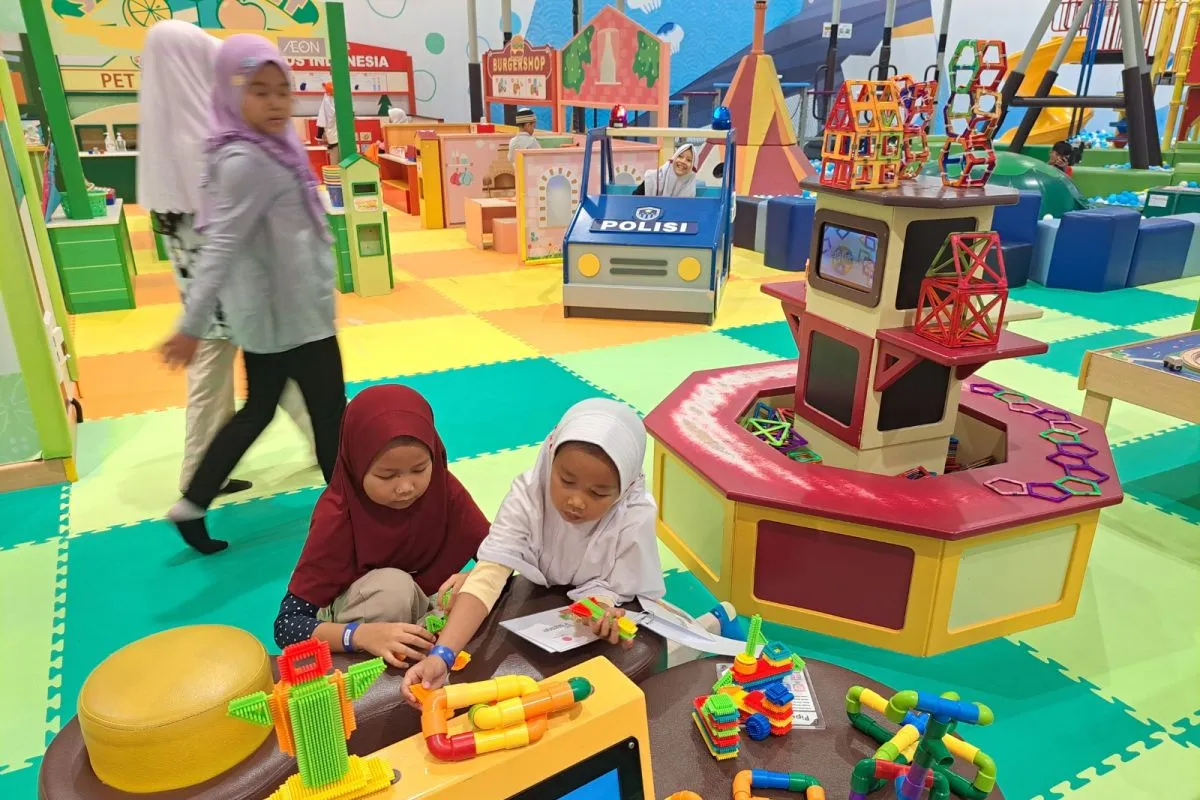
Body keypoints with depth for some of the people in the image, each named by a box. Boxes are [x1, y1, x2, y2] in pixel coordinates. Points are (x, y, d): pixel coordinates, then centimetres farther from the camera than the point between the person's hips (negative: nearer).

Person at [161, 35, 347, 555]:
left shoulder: (268, 148, 10)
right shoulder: (247, 160, -19)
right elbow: (221, 246, -25)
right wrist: (192, 326, -27)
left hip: (269, 309, 10)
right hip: (291, 310, -10)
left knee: (257, 409, 17)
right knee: (330, 410, 3)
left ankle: (192, 505, 24)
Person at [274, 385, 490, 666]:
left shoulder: (445, 488, -19)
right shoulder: (337, 516, -26)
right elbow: (286, 625, -27)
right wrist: (362, 635, -45)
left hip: (426, 610, 3)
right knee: (392, 585, -34)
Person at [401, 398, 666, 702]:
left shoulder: (636, 518, -34)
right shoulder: (527, 494, -33)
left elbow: (612, 590, -24)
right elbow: (487, 577, -41)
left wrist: (600, 614, -48)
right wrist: (441, 655, -53)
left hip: (606, 617, -1)